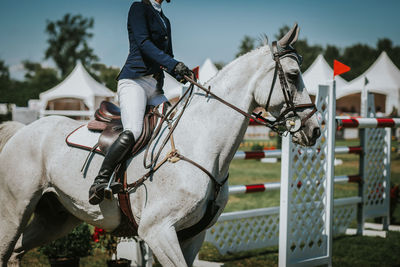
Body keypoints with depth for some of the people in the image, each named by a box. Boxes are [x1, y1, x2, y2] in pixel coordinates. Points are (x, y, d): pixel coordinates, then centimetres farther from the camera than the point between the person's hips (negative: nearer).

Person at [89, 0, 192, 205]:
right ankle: (99, 183, -29)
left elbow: (168, 55, 27)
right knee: (132, 132, -29)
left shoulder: (165, 21, 26)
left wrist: (181, 74, 5)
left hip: (156, 88, 9)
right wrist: (173, 64, -22)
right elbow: (143, 43, -12)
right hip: (134, 80, -9)